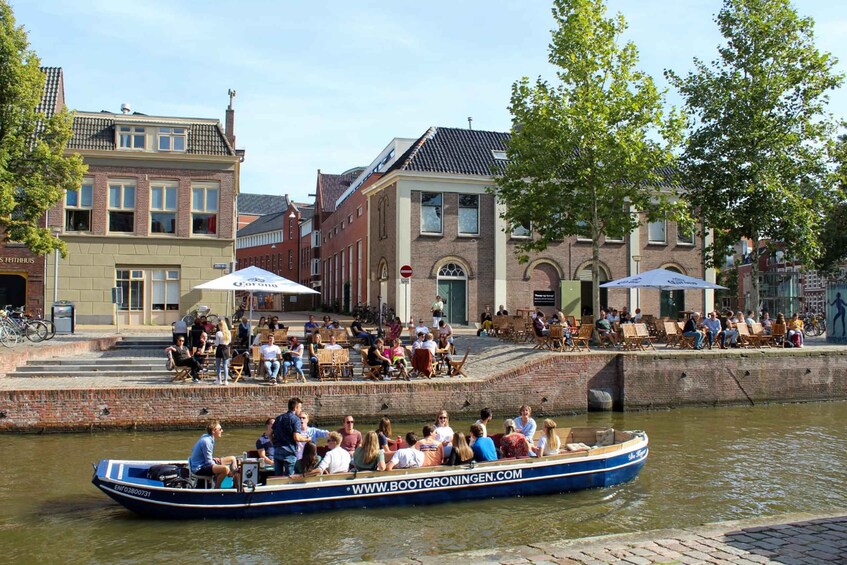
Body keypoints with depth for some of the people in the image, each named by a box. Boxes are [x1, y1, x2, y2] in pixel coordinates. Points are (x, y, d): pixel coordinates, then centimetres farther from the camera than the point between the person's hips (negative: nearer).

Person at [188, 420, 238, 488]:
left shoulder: (206, 436, 7)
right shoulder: (206, 441, -23)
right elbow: (209, 462, -20)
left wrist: (213, 458, 5)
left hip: (205, 463, 11)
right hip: (199, 468, -11)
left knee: (232, 459, 12)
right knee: (225, 469, -35)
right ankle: (216, 488, -13)